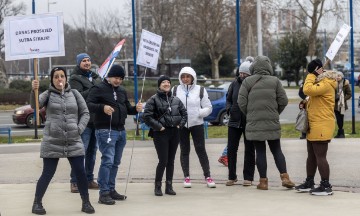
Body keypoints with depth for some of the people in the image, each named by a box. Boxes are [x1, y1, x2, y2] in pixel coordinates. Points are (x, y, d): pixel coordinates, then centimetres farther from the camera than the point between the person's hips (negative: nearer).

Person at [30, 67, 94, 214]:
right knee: (47, 174, 1)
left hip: (74, 142, 2)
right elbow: (35, 105, -19)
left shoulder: (74, 94, 7)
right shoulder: (48, 94, 0)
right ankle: (37, 203, 15)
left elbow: (85, 113, 11)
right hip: (52, 142, -2)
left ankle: (86, 202, 16)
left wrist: (79, 129, -4)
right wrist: (34, 91, -37)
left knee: (80, 172, 1)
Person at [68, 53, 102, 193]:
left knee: (92, 150, 12)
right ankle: (75, 181, -4)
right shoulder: (75, 79, -3)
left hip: (96, 119, 7)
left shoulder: (96, 77, 19)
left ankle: (89, 179, 21)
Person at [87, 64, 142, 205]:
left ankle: (111, 190, 21)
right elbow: (88, 104, -12)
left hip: (120, 130, 8)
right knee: (107, 161, -13)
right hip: (105, 130, -8)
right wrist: (102, 107, -28)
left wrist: (135, 109, 2)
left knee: (115, 162, 12)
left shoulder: (122, 91, 18)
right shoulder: (99, 89, -4)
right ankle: (103, 193, -10)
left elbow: (127, 108, 24)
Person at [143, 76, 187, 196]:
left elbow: (184, 113, 21)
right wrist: (158, 126, -14)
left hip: (174, 133, 5)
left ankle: (169, 186, 16)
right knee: (163, 161, -9)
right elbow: (146, 116, -11)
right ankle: (157, 186, 5)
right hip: (161, 133, -5)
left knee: (171, 161, 8)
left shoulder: (176, 100, 12)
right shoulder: (153, 100, -4)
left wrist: (180, 124, 7)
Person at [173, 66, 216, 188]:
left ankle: (207, 176, 3)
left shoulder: (200, 90, 3)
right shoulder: (175, 90, 6)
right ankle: (186, 177, 13)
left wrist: (198, 113, -12)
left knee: (201, 150, -3)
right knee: (184, 150, 7)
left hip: (196, 123, -1)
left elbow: (208, 108, 4)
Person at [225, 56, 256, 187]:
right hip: (234, 122, 4)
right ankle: (232, 176, 15)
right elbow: (228, 99, 15)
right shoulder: (235, 84, 3)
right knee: (231, 149, 4)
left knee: (249, 150, 7)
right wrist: (229, 109, -1)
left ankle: (248, 177, 15)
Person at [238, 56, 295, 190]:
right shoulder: (275, 81, 1)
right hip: (272, 123, 1)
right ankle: (285, 177, 0)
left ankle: (263, 181, 4)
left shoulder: (247, 82, -3)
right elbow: (283, 101, 0)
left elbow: (241, 102, -5)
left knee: (260, 151, 4)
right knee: (276, 150, 10)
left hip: (254, 123, -1)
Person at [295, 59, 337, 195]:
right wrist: (306, 103, 6)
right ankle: (309, 183, 25)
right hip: (314, 126, 11)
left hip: (321, 126, -11)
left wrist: (311, 76, -16)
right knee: (311, 156, 16)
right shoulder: (320, 83, 18)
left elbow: (308, 90, -30)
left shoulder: (326, 84, -16)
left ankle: (326, 186, -4)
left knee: (320, 157, -8)